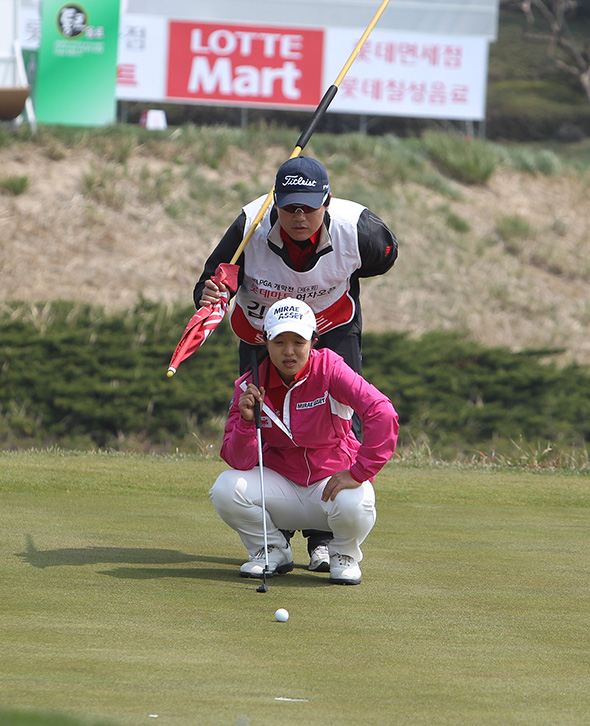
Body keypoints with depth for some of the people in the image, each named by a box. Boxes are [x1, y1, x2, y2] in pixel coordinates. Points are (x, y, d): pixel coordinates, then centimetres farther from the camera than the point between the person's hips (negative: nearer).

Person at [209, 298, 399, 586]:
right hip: (281, 481, 3)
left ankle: (344, 555, 1)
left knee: (353, 504, -37)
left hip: (332, 480, -3)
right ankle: (273, 550, 5)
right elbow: (239, 461, -11)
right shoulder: (250, 386, -7)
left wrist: (358, 473, -31)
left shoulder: (329, 370, -17)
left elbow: (383, 414, -29)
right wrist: (247, 420, -29)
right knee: (226, 489, -24)